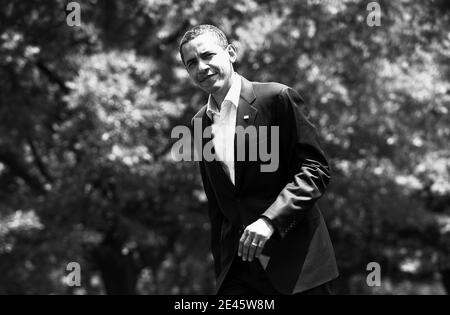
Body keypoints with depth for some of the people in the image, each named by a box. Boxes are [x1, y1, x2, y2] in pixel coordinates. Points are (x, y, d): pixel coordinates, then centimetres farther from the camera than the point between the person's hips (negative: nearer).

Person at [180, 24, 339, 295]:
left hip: (297, 262, -4)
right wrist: (221, 271, 13)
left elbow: (316, 169, -10)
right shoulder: (201, 123, 13)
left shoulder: (277, 98, -5)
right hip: (238, 269, 4)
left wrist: (270, 219, -21)